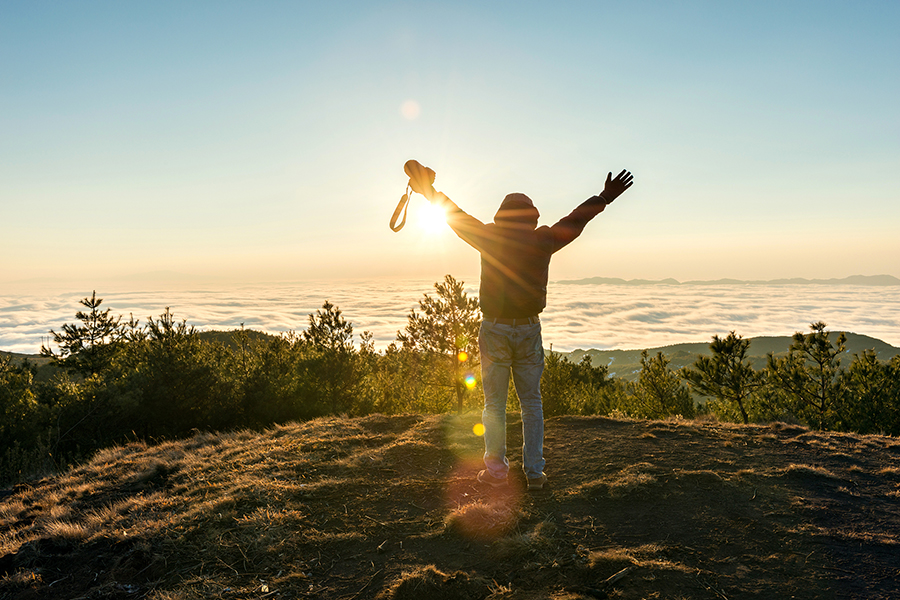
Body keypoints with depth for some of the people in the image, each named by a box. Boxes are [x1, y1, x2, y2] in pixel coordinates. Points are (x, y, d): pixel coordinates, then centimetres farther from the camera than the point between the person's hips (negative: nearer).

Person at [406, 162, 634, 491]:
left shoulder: (490, 238, -3)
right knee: (531, 402, 10)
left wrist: (429, 190, 22)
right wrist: (604, 198, 27)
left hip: (494, 328, -1)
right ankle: (534, 471, 13)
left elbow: (455, 215, 8)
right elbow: (574, 220, 12)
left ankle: (496, 469, 10)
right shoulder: (542, 241, -1)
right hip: (529, 329, 1)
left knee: (494, 402, 7)